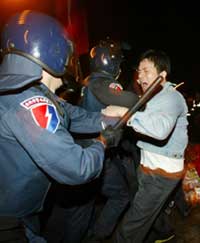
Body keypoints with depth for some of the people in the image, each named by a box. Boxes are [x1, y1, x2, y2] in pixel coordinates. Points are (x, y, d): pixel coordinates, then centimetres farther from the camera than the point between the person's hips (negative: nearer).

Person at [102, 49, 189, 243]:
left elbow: (161, 128, -38)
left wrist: (124, 112, -36)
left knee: (131, 227, -3)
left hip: (162, 172, -9)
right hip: (150, 166, 9)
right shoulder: (155, 97, 14)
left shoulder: (172, 97, -18)